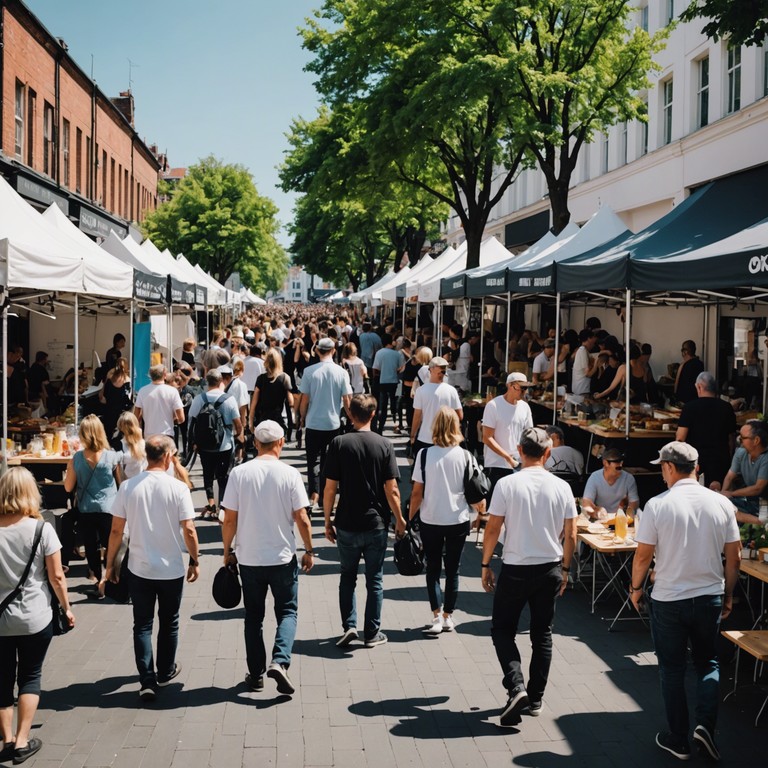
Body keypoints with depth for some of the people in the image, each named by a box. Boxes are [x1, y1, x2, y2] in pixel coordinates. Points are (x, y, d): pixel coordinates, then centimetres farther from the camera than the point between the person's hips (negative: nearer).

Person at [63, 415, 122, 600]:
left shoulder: (76, 459, -9)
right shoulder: (112, 456, -11)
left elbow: (68, 487, 0)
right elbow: (120, 482, 2)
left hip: (86, 510, 1)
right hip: (109, 509, -1)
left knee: (91, 547, 14)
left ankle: (99, 580, 18)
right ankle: (108, 579, 8)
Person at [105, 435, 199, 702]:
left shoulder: (128, 487, -7)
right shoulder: (178, 488, -13)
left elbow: (116, 530, -4)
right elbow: (188, 530, -12)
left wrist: (110, 563, 8)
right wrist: (194, 561, 2)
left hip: (139, 569, 1)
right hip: (171, 569, -1)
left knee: (142, 625, 9)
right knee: (168, 623, 18)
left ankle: (147, 681, 1)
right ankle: (165, 672, 33)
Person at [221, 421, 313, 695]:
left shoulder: (240, 473, -6)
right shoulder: (290, 474, -9)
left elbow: (230, 519, -4)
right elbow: (302, 520, -9)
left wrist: (227, 551, 9)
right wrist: (309, 551, 5)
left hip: (249, 558, 2)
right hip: (282, 557, -1)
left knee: (254, 617, 15)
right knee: (287, 611, 12)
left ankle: (256, 675, 20)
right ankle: (279, 661, -8)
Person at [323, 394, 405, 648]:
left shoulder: (339, 444, -7)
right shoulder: (384, 445, -7)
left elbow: (330, 488, -7)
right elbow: (392, 490, -8)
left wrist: (327, 521, 4)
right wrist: (399, 520, 5)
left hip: (347, 524, 0)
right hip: (376, 524, 0)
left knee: (347, 576, 18)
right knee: (374, 580, 12)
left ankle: (349, 625, 8)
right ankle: (372, 633, 18)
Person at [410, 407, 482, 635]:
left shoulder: (425, 454, -10)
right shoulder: (465, 456, -7)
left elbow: (417, 492, -8)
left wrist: (409, 518, 4)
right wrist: (480, 507, 19)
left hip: (430, 521, -1)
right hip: (458, 521, 1)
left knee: (433, 569, 12)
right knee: (453, 570, 14)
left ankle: (437, 615, 1)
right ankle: (448, 616, 20)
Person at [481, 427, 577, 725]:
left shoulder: (507, 484, -11)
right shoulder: (561, 487, -3)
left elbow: (492, 529, -9)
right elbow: (570, 535, 1)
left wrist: (485, 565, 3)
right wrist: (564, 569, 14)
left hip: (515, 569, -3)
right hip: (550, 570, 3)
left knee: (502, 630, 10)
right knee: (542, 634, 14)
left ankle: (516, 687, -9)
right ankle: (536, 698, 20)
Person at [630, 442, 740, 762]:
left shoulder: (658, 505, -13)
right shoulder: (721, 504, -4)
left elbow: (643, 555, -10)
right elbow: (733, 557, 1)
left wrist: (636, 587, 7)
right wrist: (728, 594, 14)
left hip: (668, 600, -2)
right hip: (710, 597, 2)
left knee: (672, 669, 11)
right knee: (708, 664, 19)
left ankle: (678, 740, 18)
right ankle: (705, 725, 1)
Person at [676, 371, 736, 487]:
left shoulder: (690, 407, -8)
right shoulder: (727, 408, 2)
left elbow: (680, 438, -10)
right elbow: (732, 438, 8)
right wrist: (729, 458, 19)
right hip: (721, 459, 2)